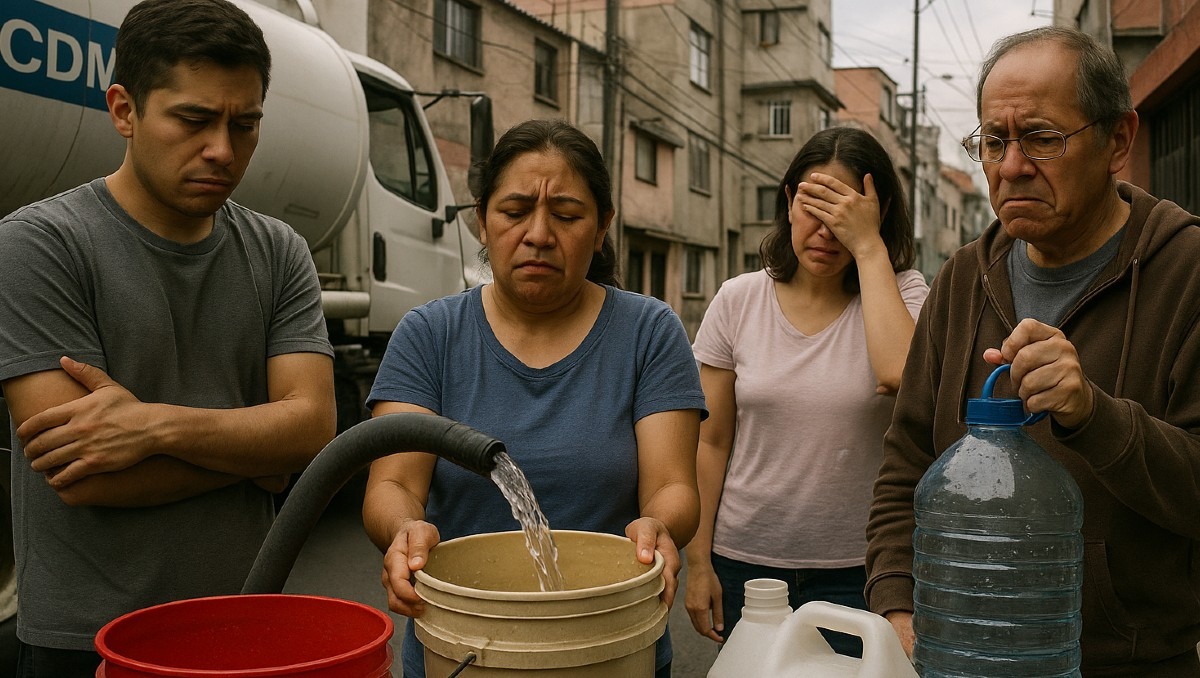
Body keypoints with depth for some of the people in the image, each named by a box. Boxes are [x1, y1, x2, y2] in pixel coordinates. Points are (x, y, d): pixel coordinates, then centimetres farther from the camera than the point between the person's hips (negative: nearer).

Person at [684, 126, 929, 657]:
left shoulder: (902, 293, -4)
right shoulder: (738, 302, -1)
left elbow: (901, 374, -28)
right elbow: (711, 442, 2)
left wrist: (868, 246, -20)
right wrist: (698, 562, 0)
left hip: (854, 571, -1)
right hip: (745, 560, 2)